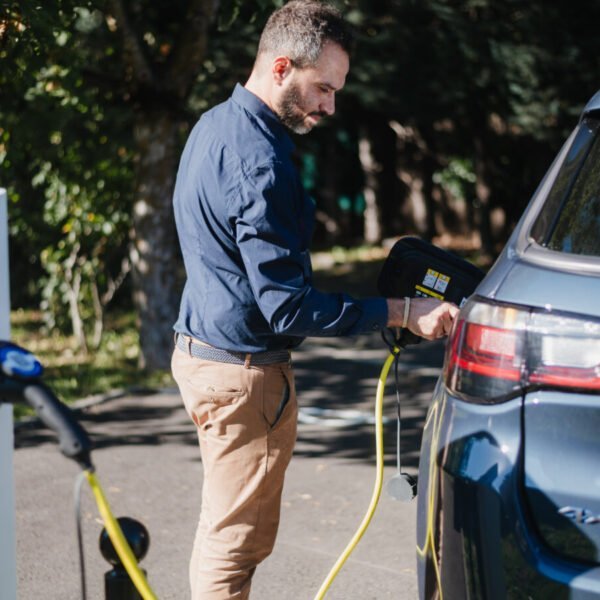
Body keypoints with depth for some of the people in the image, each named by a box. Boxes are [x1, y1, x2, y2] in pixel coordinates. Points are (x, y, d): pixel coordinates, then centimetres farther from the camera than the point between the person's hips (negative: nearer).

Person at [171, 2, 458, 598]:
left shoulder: (215, 125, 8)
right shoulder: (259, 161, -24)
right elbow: (289, 306, -25)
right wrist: (401, 313, -22)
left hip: (199, 348, 10)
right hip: (245, 373, -10)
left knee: (224, 528, 18)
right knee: (237, 539, -2)